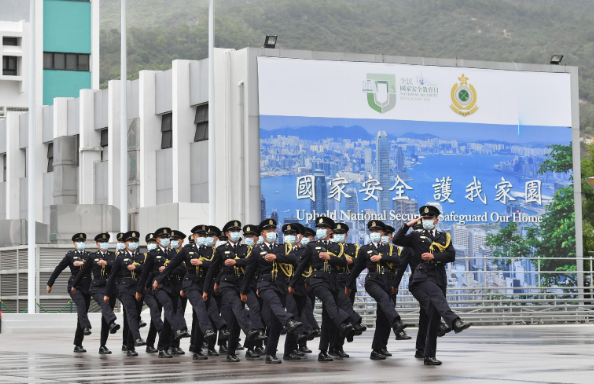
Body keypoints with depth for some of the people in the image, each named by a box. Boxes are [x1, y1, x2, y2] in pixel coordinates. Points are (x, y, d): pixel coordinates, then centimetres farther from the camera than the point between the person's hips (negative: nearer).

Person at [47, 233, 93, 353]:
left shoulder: (89, 255, 13)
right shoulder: (70, 255, 5)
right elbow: (58, 269, 8)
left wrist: (82, 263, -16)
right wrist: (50, 284, 10)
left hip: (86, 288, 3)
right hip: (74, 287, -3)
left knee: (82, 313, 4)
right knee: (81, 304, -33)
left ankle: (78, 345, 9)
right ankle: (86, 327, -52)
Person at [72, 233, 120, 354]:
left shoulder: (113, 255, 12)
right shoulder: (92, 257, 8)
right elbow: (83, 271, 15)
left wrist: (107, 263, -18)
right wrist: (74, 285, 21)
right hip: (97, 288, -2)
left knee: (105, 317, 5)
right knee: (105, 304, -35)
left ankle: (103, 345, 10)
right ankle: (112, 323, -62)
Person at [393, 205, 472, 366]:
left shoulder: (445, 237, 20)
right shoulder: (416, 236, 14)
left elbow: (451, 256, 4)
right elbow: (397, 240, 0)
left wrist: (433, 256, -8)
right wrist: (408, 225, -3)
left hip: (439, 278, 4)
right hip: (423, 278, -3)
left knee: (434, 318, 2)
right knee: (438, 297, -35)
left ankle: (429, 355, 5)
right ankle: (455, 322, -60)